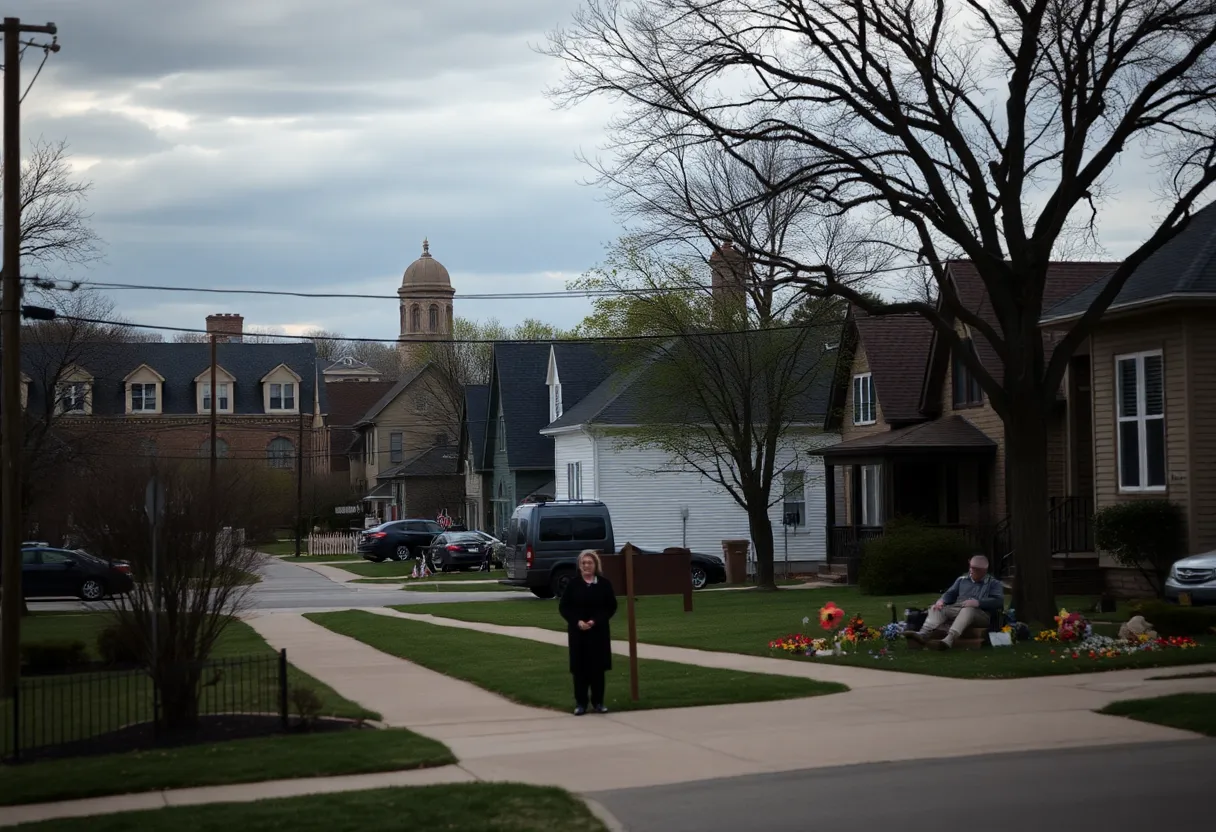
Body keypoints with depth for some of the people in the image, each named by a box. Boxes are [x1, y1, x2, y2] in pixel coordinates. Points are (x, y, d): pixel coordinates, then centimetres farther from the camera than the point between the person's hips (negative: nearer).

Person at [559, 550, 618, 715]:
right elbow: (563, 607, 1)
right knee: (579, 667, 2)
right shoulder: (573, 584, 0)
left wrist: (595, 621, -12)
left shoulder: (604, 584, 0)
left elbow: (611, 607, 1)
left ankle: (598, 702, 13)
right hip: (577, 631, 0)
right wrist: (577, 621, -13)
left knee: (598, 667, 3)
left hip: (599, 631, 0)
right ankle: (580, 703, 9)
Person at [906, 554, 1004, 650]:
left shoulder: (994, 584, 9)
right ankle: (923, 634, -43)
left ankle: (948, 640, -59)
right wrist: (941, 601, -8)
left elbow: (998, 601, -7)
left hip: (981, 613, -5)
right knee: (936, 608, -19)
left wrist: (978, 602, -23)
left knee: (968, 610, -39)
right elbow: (950, 594, 17)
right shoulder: (962, 579, 23)